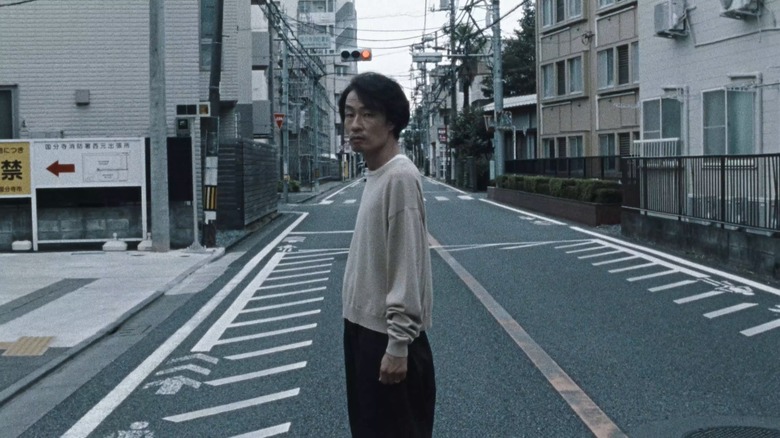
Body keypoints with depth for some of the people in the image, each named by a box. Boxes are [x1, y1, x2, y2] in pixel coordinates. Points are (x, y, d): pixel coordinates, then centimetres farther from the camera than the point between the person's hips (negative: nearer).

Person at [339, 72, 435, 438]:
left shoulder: (400, 177, -19)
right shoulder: (374, 176, 10)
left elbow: (407, 269, -22)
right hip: (364, 327, 9)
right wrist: (358, 326, 19)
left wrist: (398, 345, -22)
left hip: (389, 334, -9)